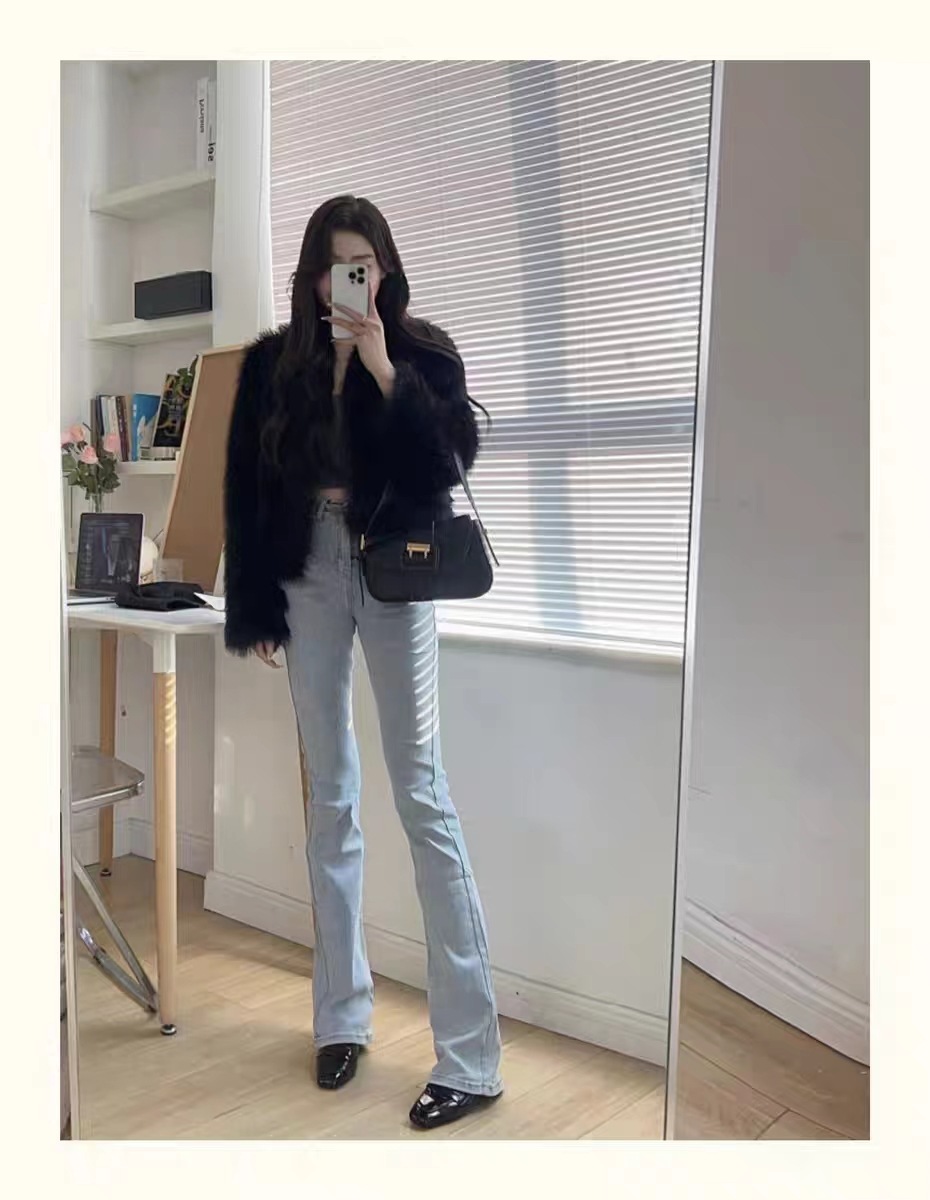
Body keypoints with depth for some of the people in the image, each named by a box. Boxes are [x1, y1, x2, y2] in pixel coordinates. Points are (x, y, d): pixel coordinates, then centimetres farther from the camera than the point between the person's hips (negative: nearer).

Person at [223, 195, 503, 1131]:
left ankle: (471, 1053, 0)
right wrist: (254, 609, 4)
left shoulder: (423, 353, 2)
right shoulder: (273, 363, 7)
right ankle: (342, 1014, 23)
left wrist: (385, 371, -16)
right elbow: (246, 490, 7)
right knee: (330, 800, 9)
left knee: (423, 798, -6)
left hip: (393, 578, -3)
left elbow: (452, 458, -10)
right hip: (308, 581, 3)